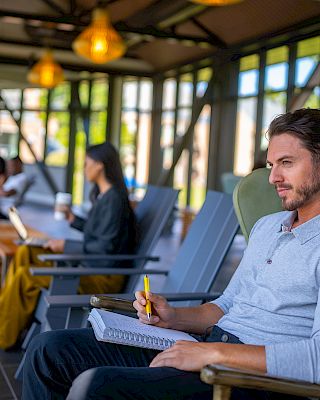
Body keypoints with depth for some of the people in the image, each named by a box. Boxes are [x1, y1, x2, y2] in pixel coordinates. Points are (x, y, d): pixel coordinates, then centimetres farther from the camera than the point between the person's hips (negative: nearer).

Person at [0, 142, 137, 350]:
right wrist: (74, 220, 21)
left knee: (25, 275, -18)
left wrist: (66, 246, -17)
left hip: (105, 277, -10)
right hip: (91, 265, 10)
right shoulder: (103, 195, 12)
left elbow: (105, 247, -22)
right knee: (25, 253, 4)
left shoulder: (114, 199, -17)